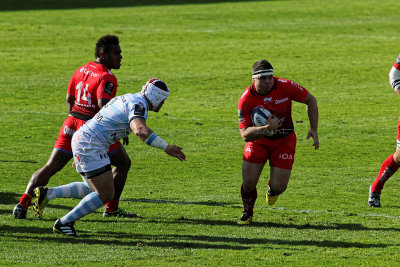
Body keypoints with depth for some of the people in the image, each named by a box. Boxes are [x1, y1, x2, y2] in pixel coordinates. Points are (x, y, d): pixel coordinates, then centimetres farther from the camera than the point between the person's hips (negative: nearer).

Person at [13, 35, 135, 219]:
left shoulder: (82, 69, 10)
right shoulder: (107, 78, -14)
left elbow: (69, 99, 16)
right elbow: (103, 107, -27)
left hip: (72, 123, 7)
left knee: (50, 168, 7)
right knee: (123, 164, 14)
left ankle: (23, 203, -6)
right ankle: (111, 209, 14)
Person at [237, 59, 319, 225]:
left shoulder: (286, 87, -22)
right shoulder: (246, 99, -23)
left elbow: (310, 100, -5)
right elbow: (244, 135, -26)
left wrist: (314, 129, -11)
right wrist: (267, 129, -43)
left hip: (284, 141, 0)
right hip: (258, 140, 0)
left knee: (278, 187, -8)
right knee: (249, 182, -9)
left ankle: (272, 190, 33)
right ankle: (247, 213, 24)